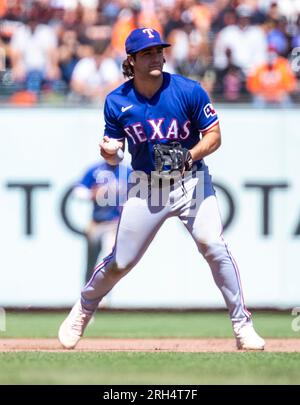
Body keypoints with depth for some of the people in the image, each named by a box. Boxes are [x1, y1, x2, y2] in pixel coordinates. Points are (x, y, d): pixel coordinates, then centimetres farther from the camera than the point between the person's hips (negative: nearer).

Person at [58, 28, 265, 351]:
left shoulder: (189, 91, -12)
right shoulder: (117, 101, -6)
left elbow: (214, 136, -6)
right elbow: (114, 146, 4)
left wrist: (190, 156, -25)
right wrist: (108, 152, -20)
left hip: (191, 182, -1)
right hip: (146, 187, 1)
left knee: (213, 246, -20)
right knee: (120, 261, 4)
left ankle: (242, 325, -10)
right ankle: (82, 311, 31)